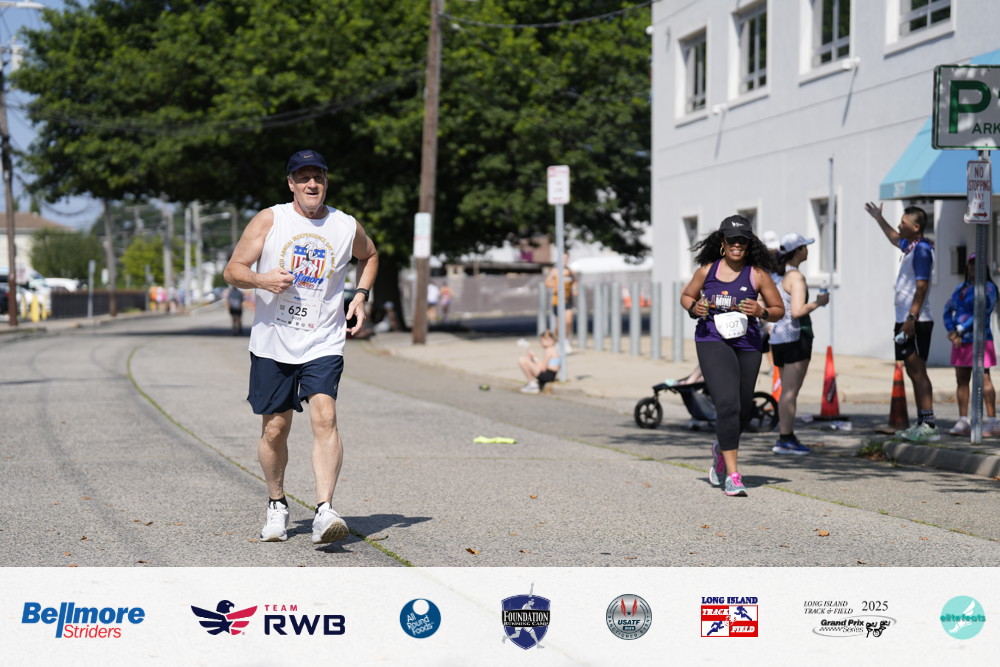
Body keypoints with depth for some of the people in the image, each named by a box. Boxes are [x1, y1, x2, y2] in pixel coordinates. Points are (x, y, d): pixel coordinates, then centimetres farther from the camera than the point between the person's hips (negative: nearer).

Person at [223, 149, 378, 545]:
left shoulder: (347, 227, 3)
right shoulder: (269, 220, -2)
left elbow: (369, 256, 26)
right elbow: (232, 271, -2)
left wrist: (361, 295, 11)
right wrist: (261, 280, -22)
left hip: (323, 344, 0)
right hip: (272, 342, 0)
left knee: (324, 416, -19)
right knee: (275, 428, 6)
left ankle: (324, 512, -24)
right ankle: (277, 505, 28)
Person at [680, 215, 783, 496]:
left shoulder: (757, 274, 0)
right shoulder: (707, 270, 3)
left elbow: (779, 310, 6)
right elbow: (686, 296, 19)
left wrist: (761, 312, -15)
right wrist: (694, 308, -4)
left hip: (747, 344, 2)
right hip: (712, 341, -2)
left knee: (744, 407, 13)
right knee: (728, 404, -18)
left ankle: (722, 449, 46)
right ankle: (733, 475, -16)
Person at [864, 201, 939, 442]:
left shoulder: (922, 250, -13)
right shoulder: (911, 246, 16)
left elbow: (921, 287, -21)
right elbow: (895, 239, 41)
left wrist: (911, 319, -26)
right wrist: (879, 219, 47)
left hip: (916, 322, -10)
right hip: (906, 320, 10)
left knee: (918, 371, -13)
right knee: (914, 371, 10)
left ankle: (929, 426, -16)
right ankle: (922, 423, 13)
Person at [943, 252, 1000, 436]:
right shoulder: (961, 288, 18)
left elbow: (981, 313, -15)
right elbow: (948, 310, 11)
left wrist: (959, 330, -15)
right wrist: (952, 332, -6)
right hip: (960, 342, 7)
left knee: (983, 378, -11)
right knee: (961, 379, 6)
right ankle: (963, 422, 9)